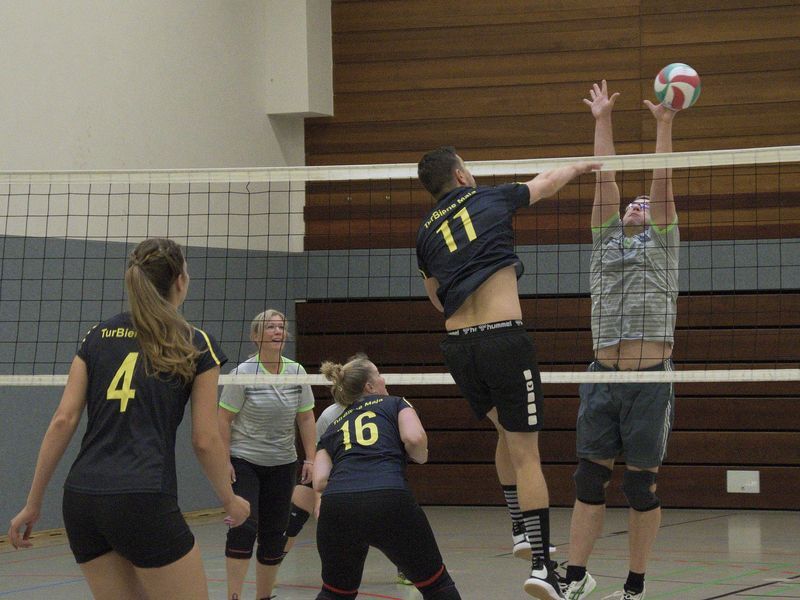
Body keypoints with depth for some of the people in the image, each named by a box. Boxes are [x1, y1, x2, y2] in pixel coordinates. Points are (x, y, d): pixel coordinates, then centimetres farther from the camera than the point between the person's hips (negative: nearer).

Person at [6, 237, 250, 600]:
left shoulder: (97, 337, 14)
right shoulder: (196, 346, 3)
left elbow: (63, 421, 6)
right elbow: (205, 440, 2)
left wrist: (33, 503, 9)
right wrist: (231, 501, 17)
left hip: (80, 500, 6)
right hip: (143, 502, -5)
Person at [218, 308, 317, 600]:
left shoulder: (296, 371, 2)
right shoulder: (243, 373, -10)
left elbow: (306, 418, 6)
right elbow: (224, 419, -8)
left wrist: (311, 458, 1)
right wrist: (224, 460, -14)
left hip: (282, 464, 4)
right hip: (244, 462, -4)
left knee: (274, 535, 5)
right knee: (244, 527, -16)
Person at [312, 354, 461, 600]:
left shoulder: (333, 428, 28)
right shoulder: (395, 404, 20)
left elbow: (320, 482, 12)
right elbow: (414, 438, -1)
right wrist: (420, 456, 20)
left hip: (336, 508, 3)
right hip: (390, 503, -3)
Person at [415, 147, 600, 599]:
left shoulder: (427, 232, 13)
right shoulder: (491, 199, 6)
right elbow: (549, 182, 23)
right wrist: (581, 166, 42)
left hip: (458, 344, 5)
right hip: (503, 337, -5)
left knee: (507, 432, 27)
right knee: (526, 455, -4)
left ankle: (521, 528, 28)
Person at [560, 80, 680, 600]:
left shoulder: (664, 242, 12)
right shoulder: (605, 240, 18)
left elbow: (662, 182, 2)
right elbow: (605, 179, 12)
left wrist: (665, 125, -3)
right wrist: (603, 120, 9)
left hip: (651, 379, -3)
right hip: (603, 377, 3)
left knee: (642, 485, 1)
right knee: (590, 479, 2)